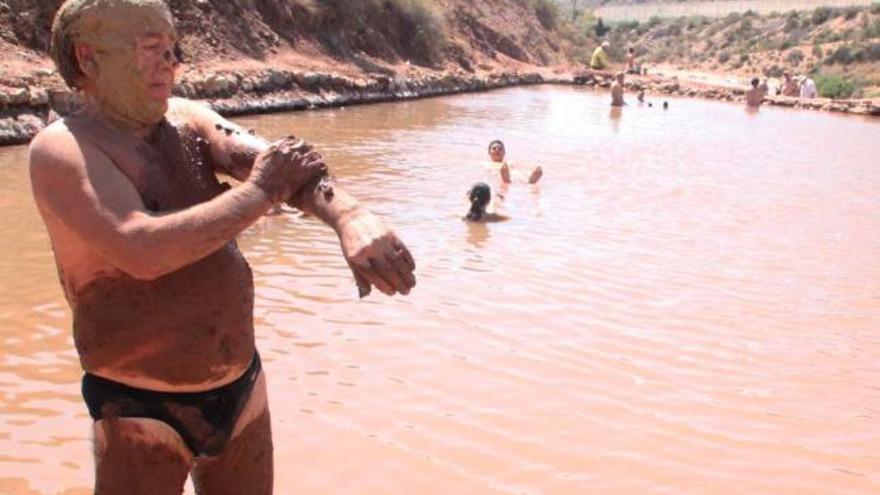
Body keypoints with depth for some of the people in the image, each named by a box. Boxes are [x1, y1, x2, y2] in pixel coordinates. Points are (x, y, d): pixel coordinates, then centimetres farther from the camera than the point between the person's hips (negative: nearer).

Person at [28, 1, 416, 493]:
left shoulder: (186, 120, 1)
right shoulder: (62, 148, -15)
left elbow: (281, 162, -16)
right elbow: (142, 252, -31)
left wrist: (349, 215, -36)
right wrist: (261, 192, -22)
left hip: (242, 390, 6)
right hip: (141, 413, -5)